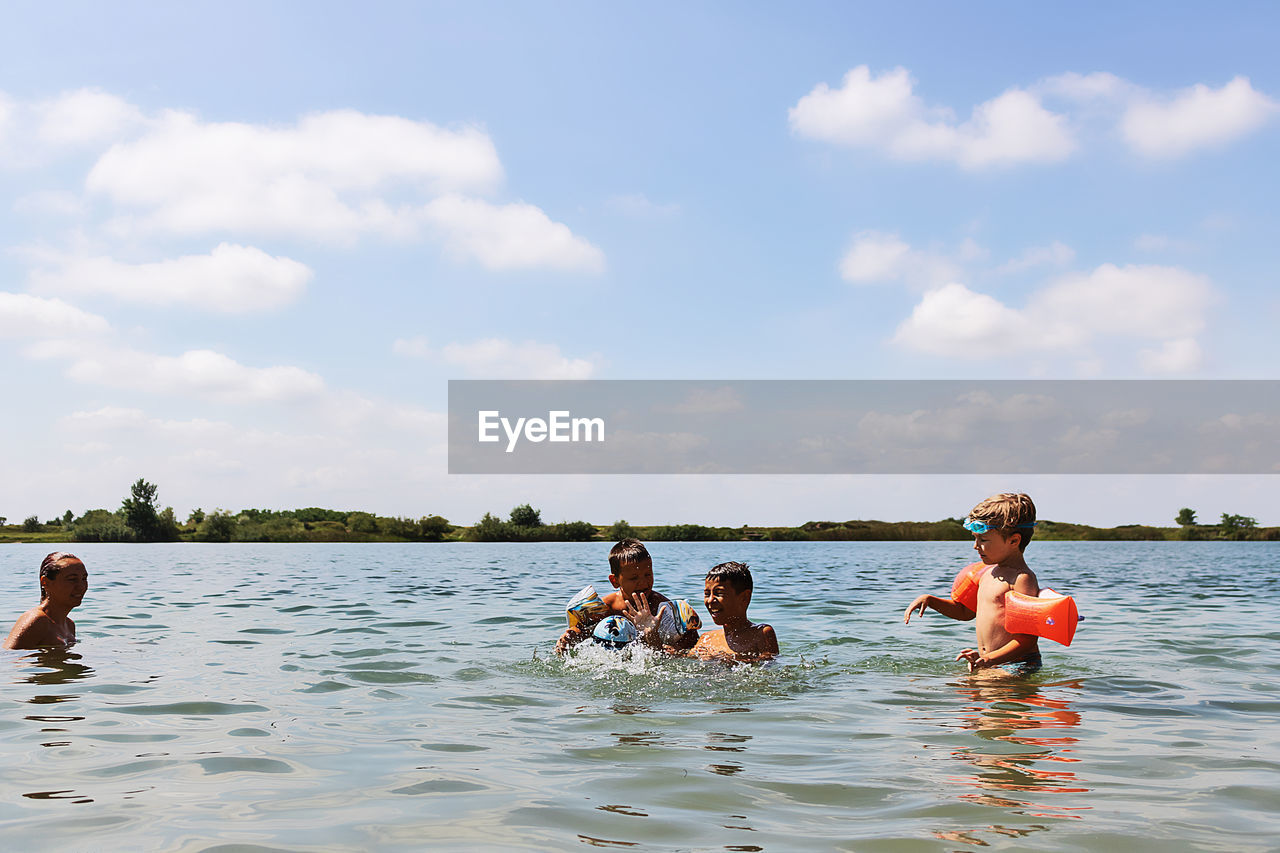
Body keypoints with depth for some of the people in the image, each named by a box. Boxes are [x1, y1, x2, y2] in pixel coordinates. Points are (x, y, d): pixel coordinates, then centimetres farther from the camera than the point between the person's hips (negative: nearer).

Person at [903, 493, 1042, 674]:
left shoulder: (1022, 579, -14)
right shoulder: (988, 572, 15)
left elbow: (1027, 639, -18)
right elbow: (965, 611, 31)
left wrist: (989, 660, -29)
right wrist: (929, 600, 18)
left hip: (1018, 665, -9)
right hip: (987, 661, 9)